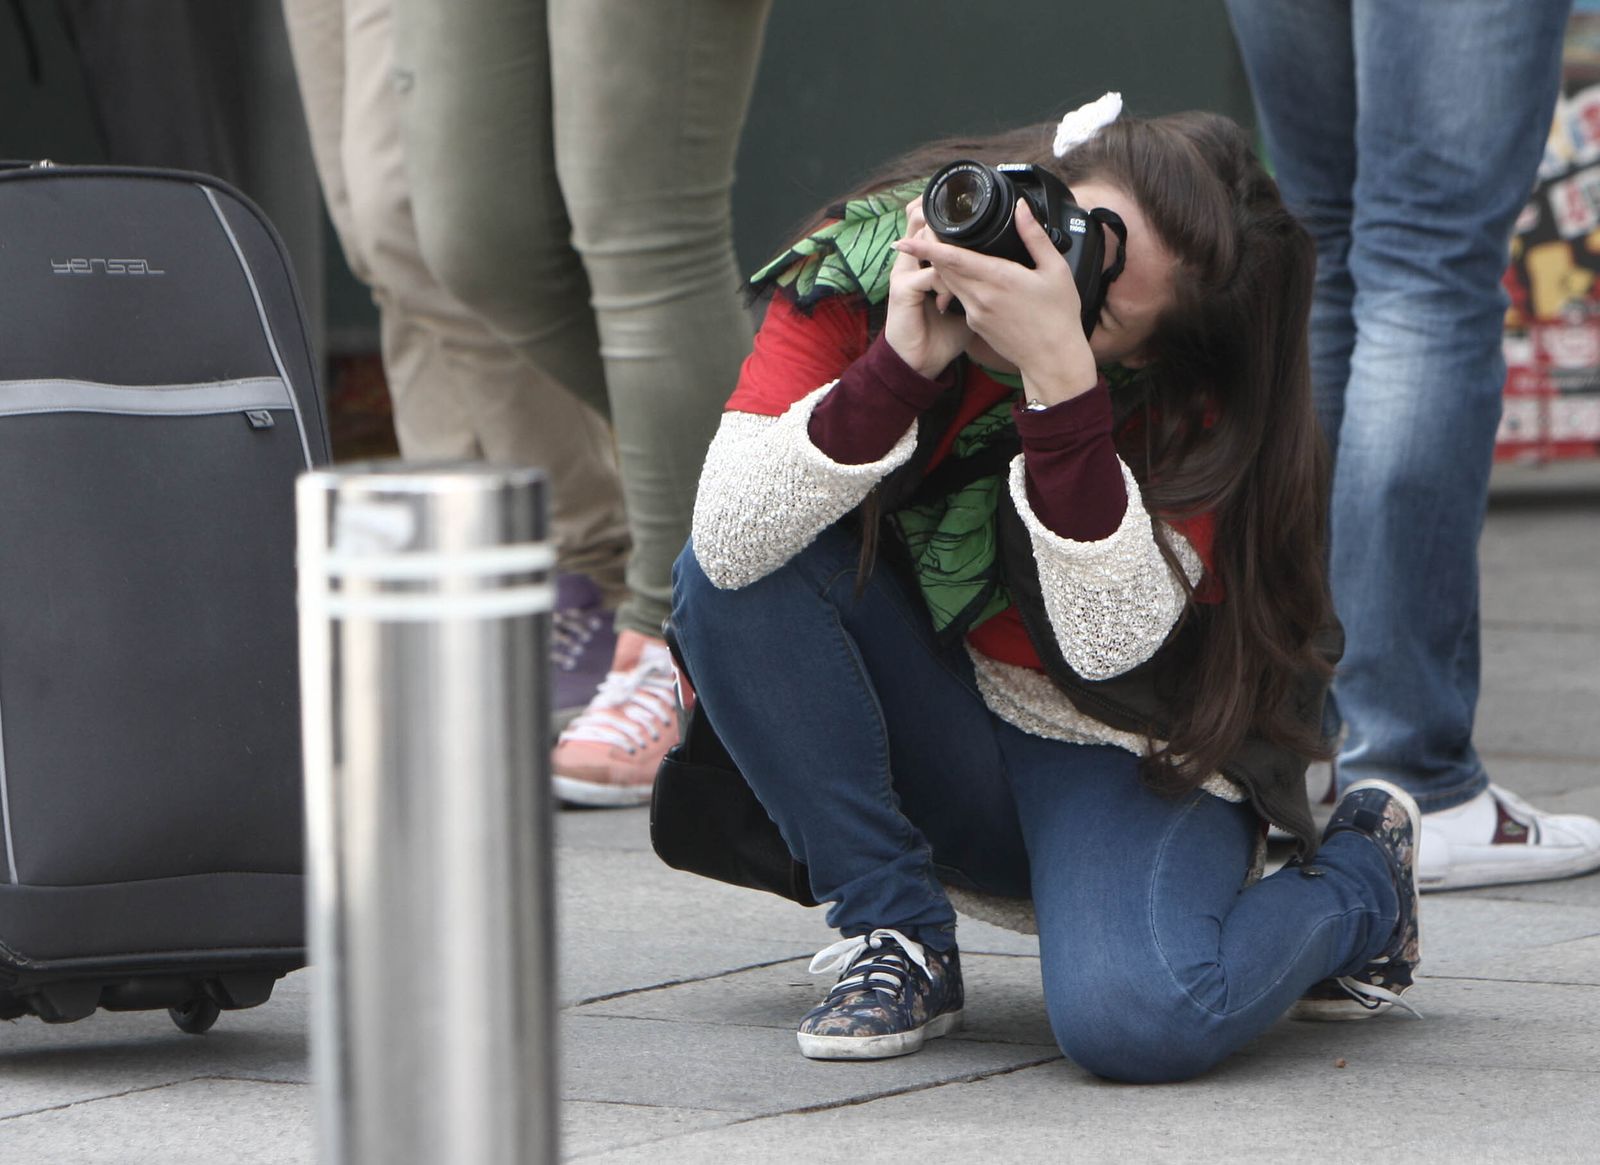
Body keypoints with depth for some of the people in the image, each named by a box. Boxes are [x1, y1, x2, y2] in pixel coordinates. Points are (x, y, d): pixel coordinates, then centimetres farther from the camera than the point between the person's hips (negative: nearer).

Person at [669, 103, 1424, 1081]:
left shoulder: (1192, 402, -21)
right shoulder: (857, 277, -17)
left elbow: (1109, 643, -36)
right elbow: (730, 544, -28)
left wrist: (1057, 369, -44)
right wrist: (899, 364, -39)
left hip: (1132, 761, -3)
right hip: (930, 753, 3)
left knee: (1138, 1018, -32)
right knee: (734, 579, -24)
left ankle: (1357, 881, 3)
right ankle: (896, 939, -9)